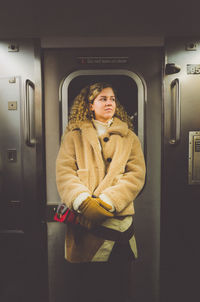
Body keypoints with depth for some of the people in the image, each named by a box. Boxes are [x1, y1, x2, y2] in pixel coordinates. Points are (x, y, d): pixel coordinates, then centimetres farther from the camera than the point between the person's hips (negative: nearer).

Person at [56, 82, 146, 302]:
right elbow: (64, 172, -2)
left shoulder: (129, 137, 12)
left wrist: (107, 202, -14)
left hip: (117, 220, 1)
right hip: (82, 222, 0)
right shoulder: (74, 135, 9)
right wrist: (83, 202, -18)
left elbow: (136, 175, 0)